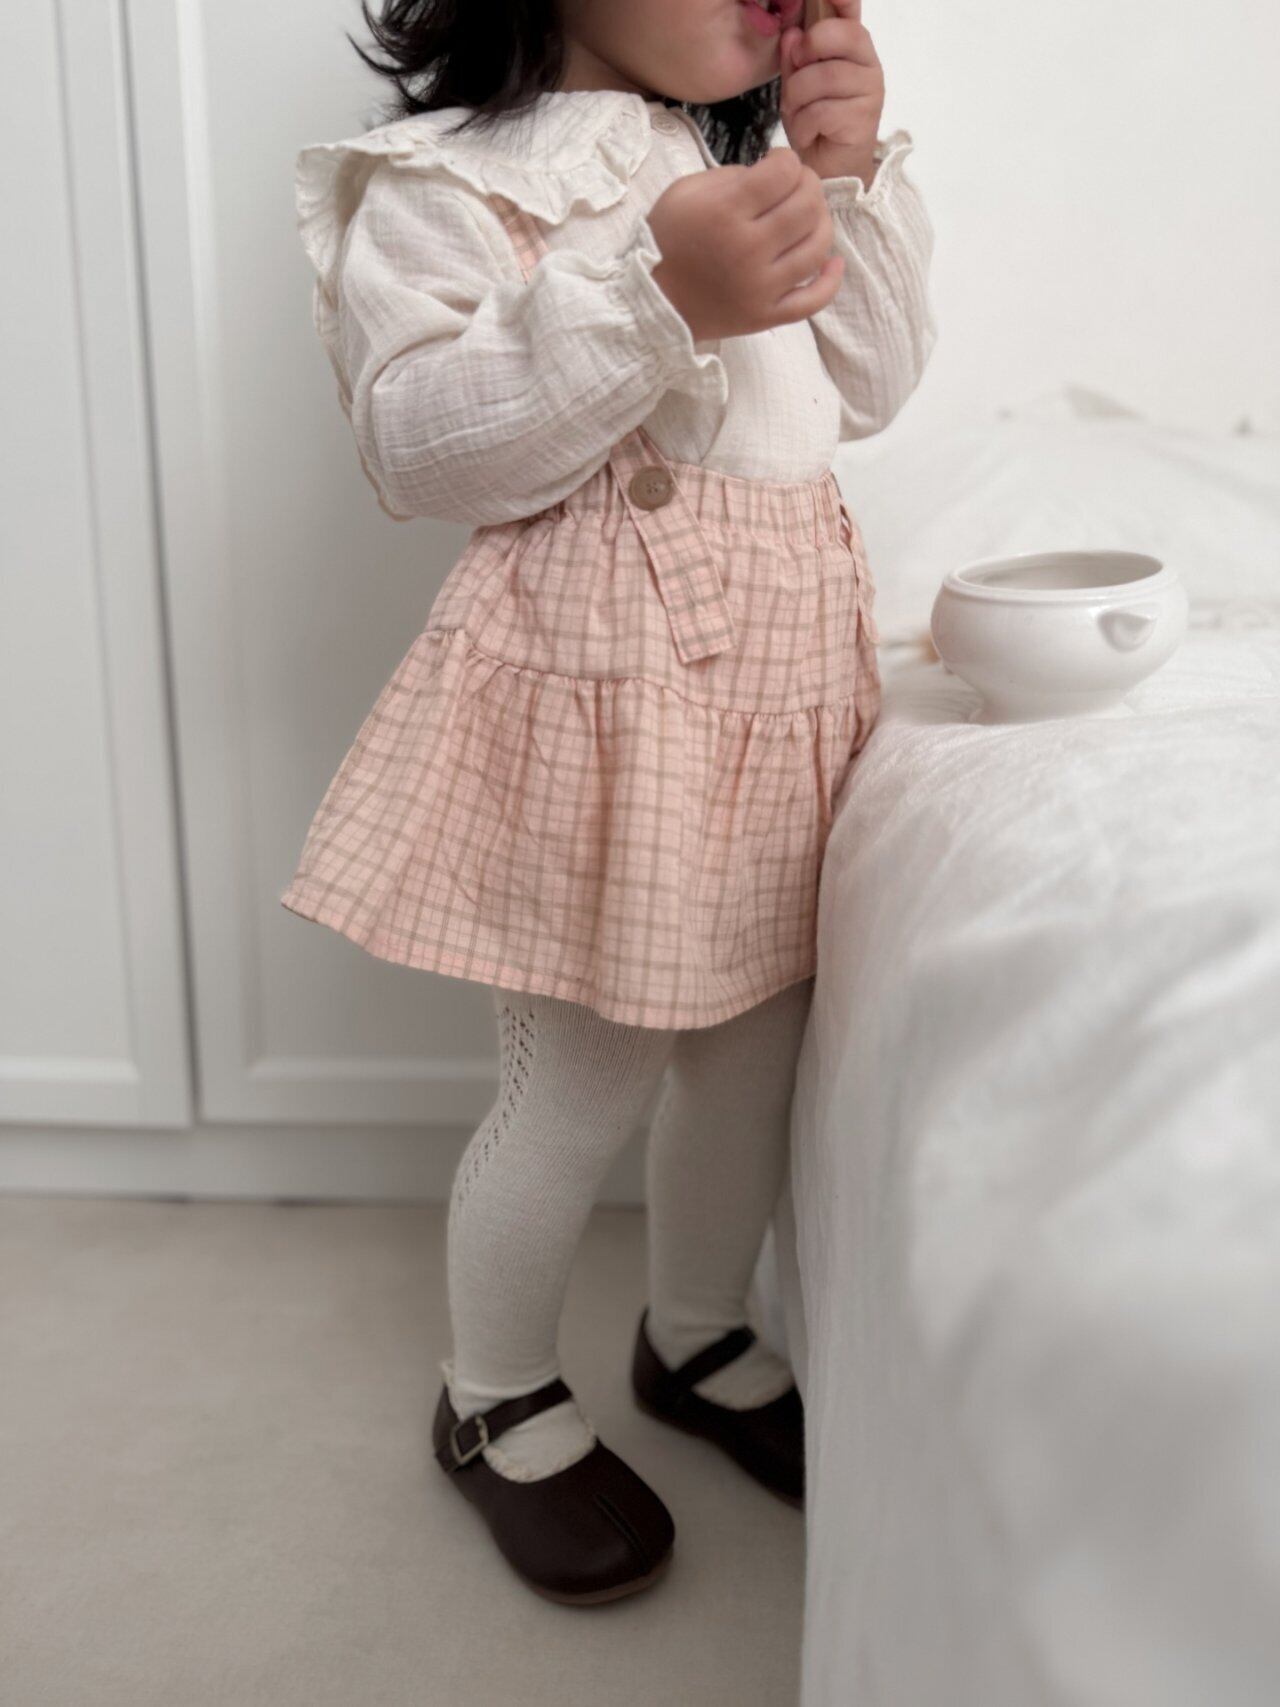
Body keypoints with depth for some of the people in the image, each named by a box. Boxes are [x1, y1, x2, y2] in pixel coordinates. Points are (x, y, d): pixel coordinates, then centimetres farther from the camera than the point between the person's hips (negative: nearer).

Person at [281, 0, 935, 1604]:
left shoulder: (747, 159, 15)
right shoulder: (444, 178, -10)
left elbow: (868, 384, 15)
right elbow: (418, 446, -21)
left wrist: (853, 177, 2)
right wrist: (658, 300, -30)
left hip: (786, 659, 8)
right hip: (607, 685, -7)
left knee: (757, 1038, 16)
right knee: (582, 1083, 1)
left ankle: (697, 1337, 41)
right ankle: (497, 1405, 27)